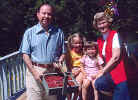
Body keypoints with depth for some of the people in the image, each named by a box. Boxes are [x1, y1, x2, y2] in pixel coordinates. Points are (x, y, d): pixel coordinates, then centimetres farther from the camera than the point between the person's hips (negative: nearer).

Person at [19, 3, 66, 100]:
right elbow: (25, 55, -1)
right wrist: (35, 73, -12)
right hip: (34, 70, -2)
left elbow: (63, 53, 15)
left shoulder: (58, 32, 12)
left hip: (53, 72, 2)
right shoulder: (30, 32, 4)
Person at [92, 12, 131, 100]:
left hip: (118, 72, -5)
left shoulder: (115, 35, -6)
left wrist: (102, 72, -11)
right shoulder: (100, 40, 13)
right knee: (98, 83, -23)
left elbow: (115, 57, -13)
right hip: (108, 72, 5)